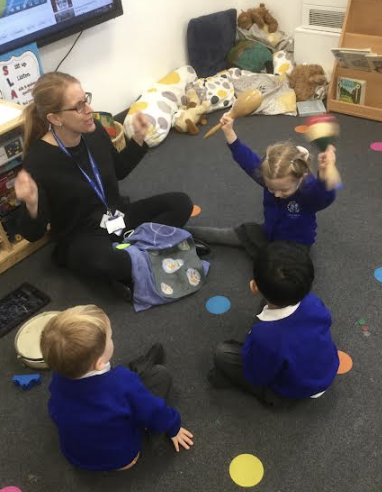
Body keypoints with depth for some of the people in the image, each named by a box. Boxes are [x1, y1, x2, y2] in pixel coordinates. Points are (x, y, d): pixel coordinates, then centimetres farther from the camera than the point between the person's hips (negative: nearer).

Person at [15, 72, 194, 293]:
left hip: (119, 216, 7)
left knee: (181, 203, -5)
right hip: (81, 237, -6)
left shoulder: (94, 130, -7)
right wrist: (32, 204, -40)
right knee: (103, 261, -41)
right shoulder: (39, 160, -23)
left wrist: (139, 138, 2)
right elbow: (33, 234, -19)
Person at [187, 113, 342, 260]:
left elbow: (324, 195, -60)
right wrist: (229, 131, -15)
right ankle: (188, 232, 31)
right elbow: (247, 158, -10)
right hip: (269, 234, 5)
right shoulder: (269, 174, -21)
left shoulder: (310, 190, -37)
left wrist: (325, 174, -82)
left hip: (295, 245, -5)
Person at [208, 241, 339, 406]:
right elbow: (326, 320, -1)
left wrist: (251, 338, -10)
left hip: (295, 391, -4)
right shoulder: (313, 302, -28)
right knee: (271, 300, 7)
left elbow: (256, 377, -21)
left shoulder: (265, 337, -42)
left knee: (222, 353, -5)